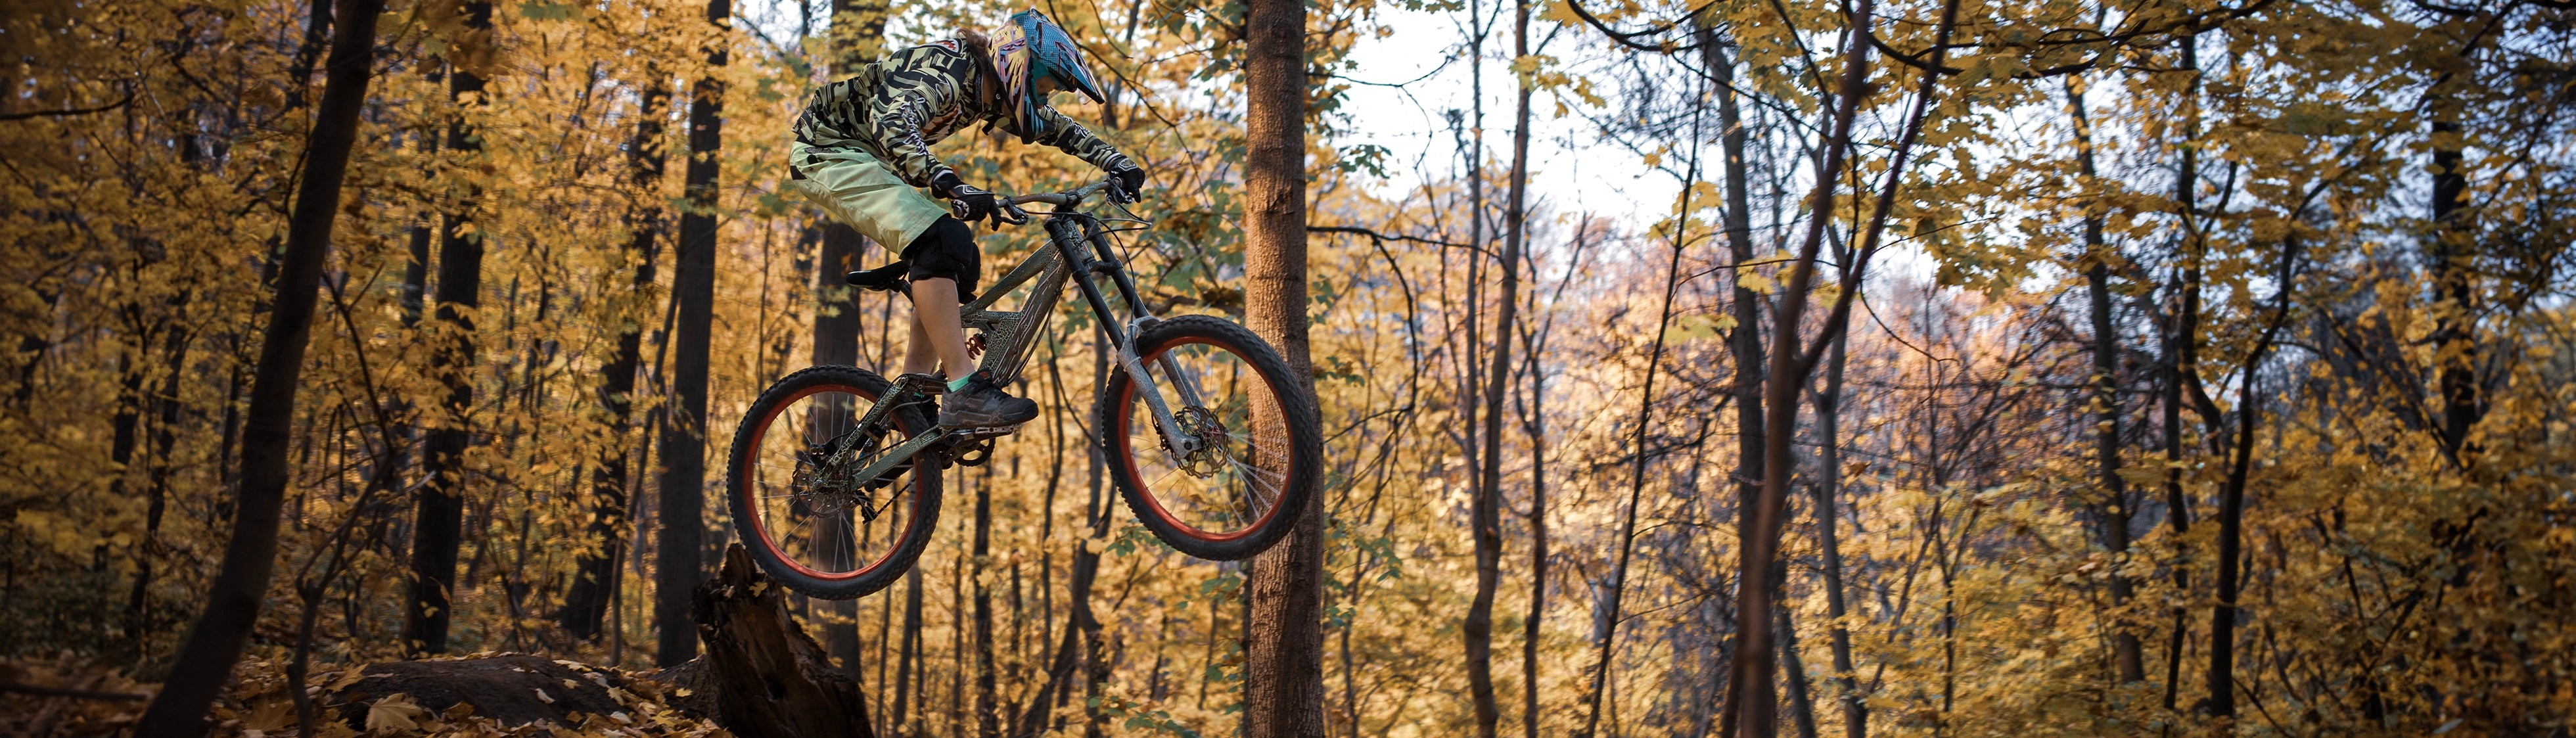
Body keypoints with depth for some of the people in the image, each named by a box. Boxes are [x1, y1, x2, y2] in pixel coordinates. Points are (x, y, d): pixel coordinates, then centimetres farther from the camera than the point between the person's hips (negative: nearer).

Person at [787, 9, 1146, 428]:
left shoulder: (991, 94, 5)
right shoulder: (945, 71, -23)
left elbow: (1058, 129, 18)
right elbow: (892, 124, -41)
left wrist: (1117, 162, 5)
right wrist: (950, 184, -53)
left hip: (868, 160, 10)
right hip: (829, 150, -10)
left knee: (961, 261, 2)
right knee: (940, 241, -27)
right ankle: (963, 393, -31)